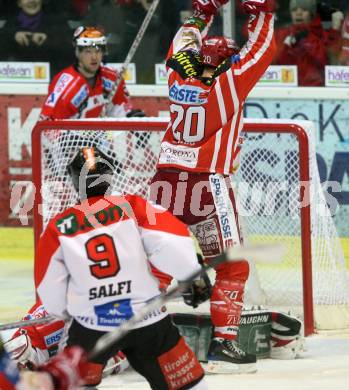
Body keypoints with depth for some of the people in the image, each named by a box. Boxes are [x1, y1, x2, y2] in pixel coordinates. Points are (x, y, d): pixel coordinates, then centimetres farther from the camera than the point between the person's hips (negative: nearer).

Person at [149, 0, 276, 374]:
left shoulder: (178, 77, 7)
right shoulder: (229, 82, -5)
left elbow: (182, 45, 27)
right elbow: (261, 48, 3)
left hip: (166, 182, 5)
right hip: (207, 185, -5)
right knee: (232, 267, 4)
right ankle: (223, 343, -4)